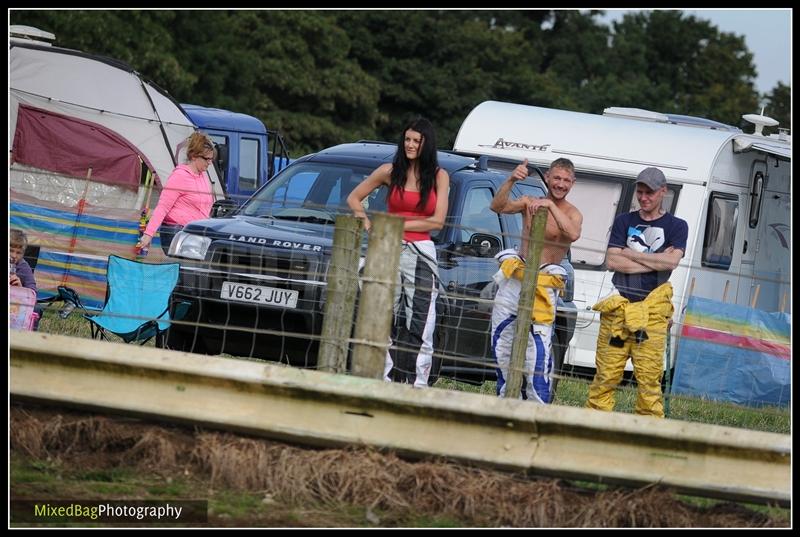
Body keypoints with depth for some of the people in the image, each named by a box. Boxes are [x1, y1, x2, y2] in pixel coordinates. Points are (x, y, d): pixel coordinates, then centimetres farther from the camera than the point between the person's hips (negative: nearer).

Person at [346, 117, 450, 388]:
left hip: (422, 253, 0)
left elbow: (437, 221, -2)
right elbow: (354, 198, 14)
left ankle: (417, 384, -5)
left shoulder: (439, 177, 6)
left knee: (420, 325, -5)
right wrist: (368, 224, -2)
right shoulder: (390, 172, 6)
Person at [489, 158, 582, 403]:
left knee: (538, 350, -15)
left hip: (543, 285, -4)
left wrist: (551, 205, -29)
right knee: (502, 343, 9)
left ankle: (538, 406, -14)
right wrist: (511, 181, -23)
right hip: (513, 279, 4)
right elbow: (498, 207, -8)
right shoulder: (529, 202, 8)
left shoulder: (572, 214, 0)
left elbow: (573, 234, -22)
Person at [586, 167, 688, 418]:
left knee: (649, 376, -6)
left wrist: (630, 255, -2)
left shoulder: (676, 226, 11)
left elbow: (672, 261, -7)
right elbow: (612, 261, 1)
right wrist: (655, 262, -4)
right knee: (606, 374, -2)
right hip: (618, 306, 1)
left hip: (652, 310, -1)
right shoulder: (624, 222, 15)